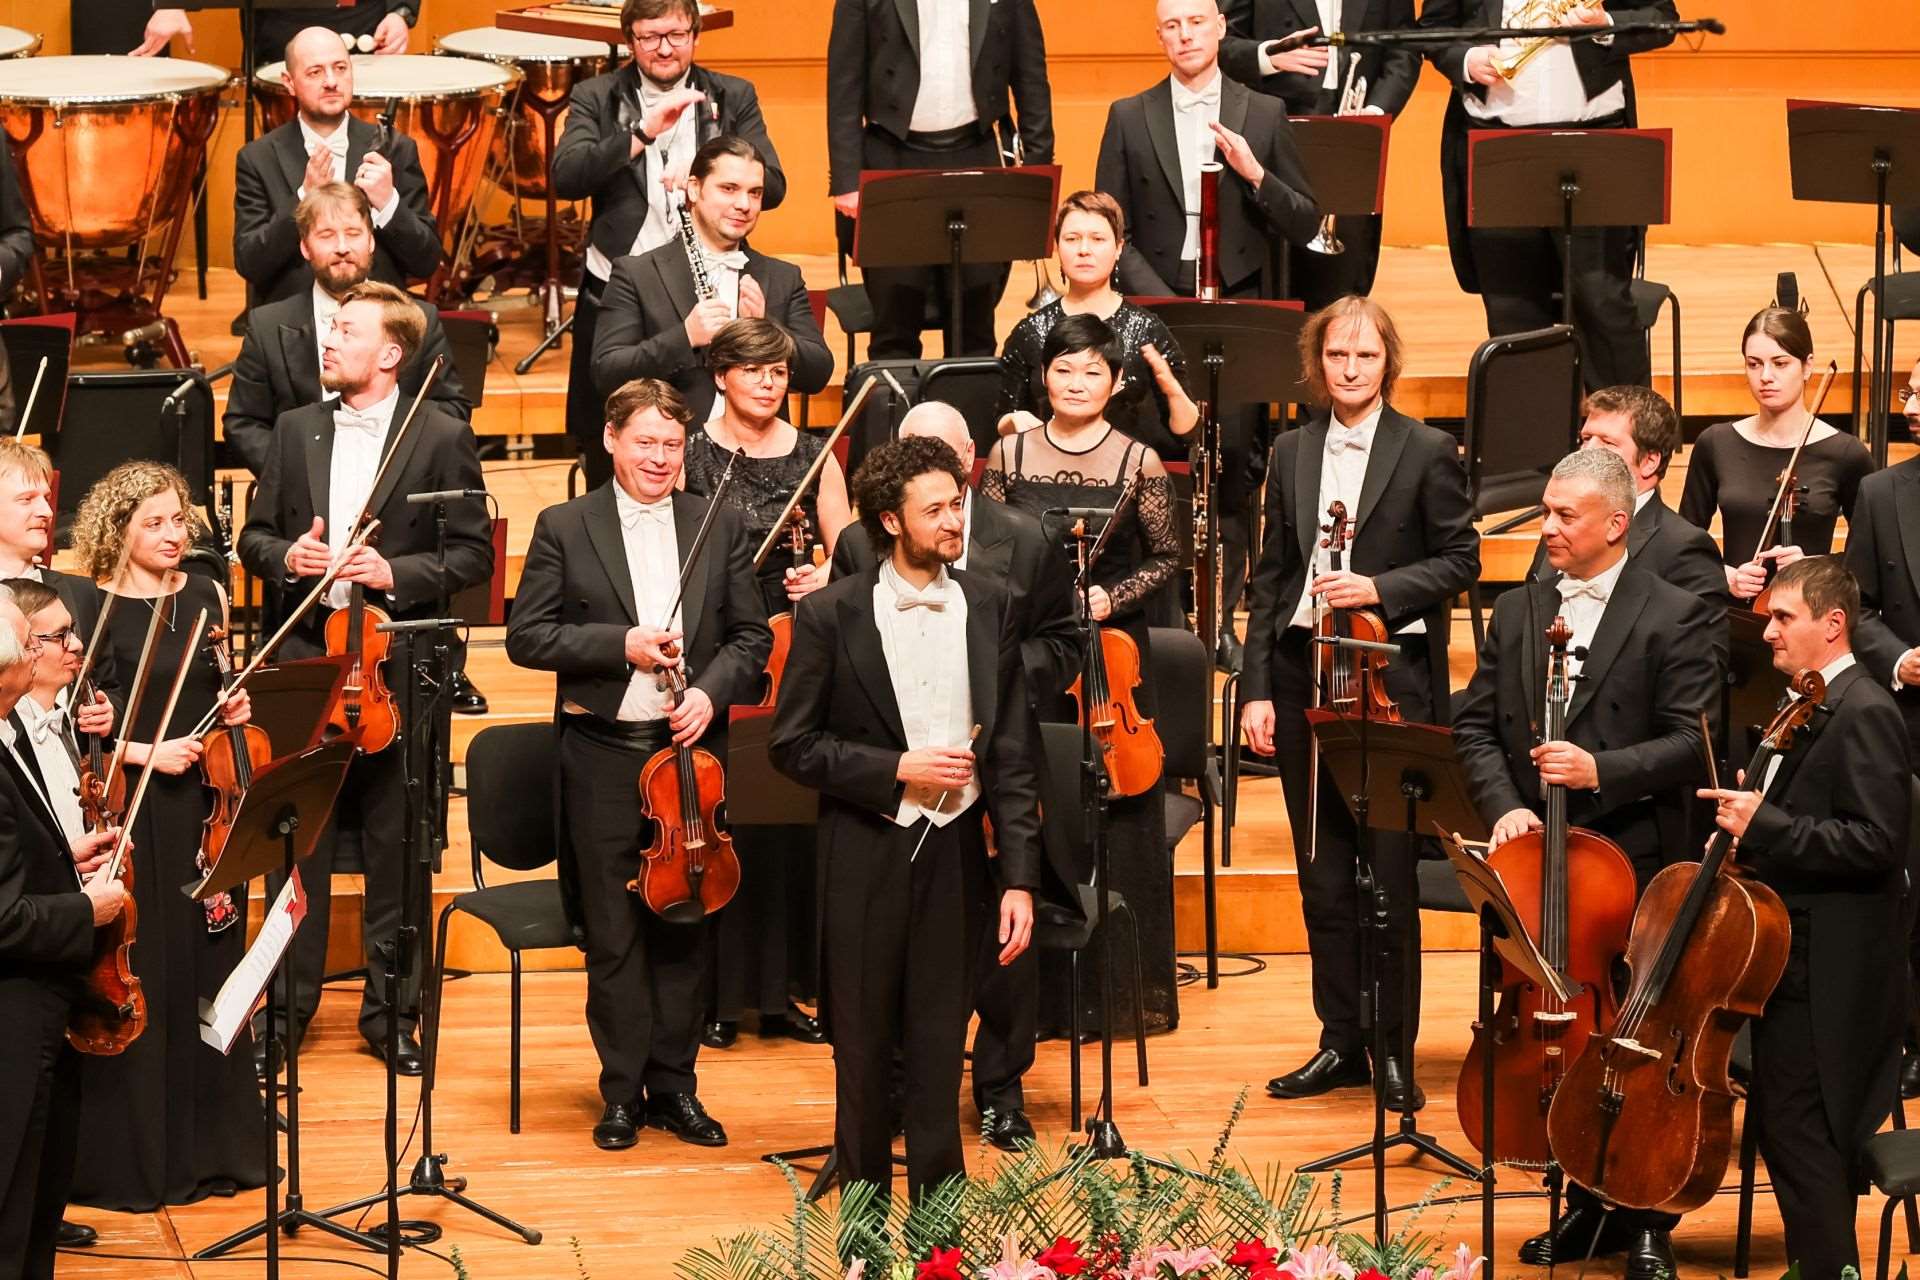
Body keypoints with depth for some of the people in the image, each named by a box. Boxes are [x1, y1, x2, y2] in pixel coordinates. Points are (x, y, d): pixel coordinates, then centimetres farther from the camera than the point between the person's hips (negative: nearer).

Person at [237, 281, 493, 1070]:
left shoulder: (441, 438, -2)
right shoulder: (295, 431, 9)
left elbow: (473, 555, -2)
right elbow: (254, 537, 14)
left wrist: (396, 573, -16)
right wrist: (285, 557, -7)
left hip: (396, 668, -3)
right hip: (305, 658, 3)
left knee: (395, 846, 4)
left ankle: (391, 1010, 13)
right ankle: (290, 1002, 18)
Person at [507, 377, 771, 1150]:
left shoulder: (720, 528, 7)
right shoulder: (565, 528, 0)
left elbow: (752, 636, 8)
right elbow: (527, 637, -4)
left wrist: (711, 691, -10)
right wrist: (621, 645, -15)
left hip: (690, 748, 2)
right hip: (603, 751, -2)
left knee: (685, 926, 7)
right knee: (613, 934, 3)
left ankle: (674, 1085, 17)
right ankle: (622, 1092, 11)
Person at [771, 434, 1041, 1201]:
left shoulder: (989, 607, 4)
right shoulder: (832, 615, -5)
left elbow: (1012, 754, 4)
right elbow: (793, 745, -4)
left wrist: (1019, 877, -2)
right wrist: (898, 770, -15)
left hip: (955, 854, 2)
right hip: (866, 858, -2)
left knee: (939, 1051, 5)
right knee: (864, 1049, 6)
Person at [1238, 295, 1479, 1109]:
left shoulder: (1426, 453, 0)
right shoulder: (1292, 455, 11)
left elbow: (1460, 560, -1)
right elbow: (1270, 578, 11)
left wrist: (1378, 589, -16)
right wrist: (1257, 688, 5)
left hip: (1392, 682, -4)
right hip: (1302, 679, 4)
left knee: (1388, 874, -2)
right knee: (1322, 876, 8)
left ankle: (1393, 1048, 5)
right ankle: (1340, 1042, 16)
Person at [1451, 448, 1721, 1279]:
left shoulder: (1676, 617, -6)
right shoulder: (1517, 612, 9)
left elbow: (1691, 743, -11)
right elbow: (1477, 725, 8)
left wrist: (1601, 770, -25)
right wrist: (1504, 804, -10)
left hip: (1634, 867, -5)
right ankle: (1588, 1204, 24)